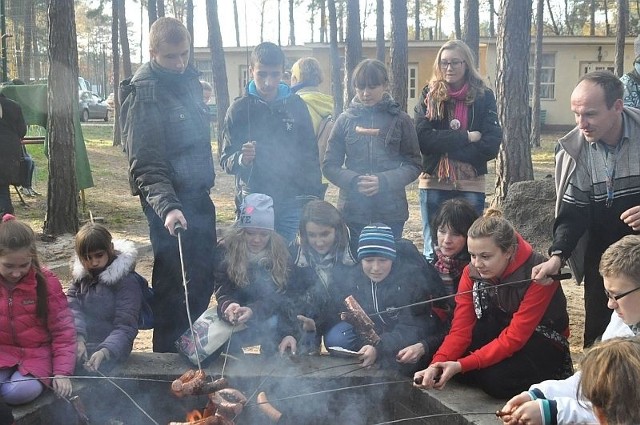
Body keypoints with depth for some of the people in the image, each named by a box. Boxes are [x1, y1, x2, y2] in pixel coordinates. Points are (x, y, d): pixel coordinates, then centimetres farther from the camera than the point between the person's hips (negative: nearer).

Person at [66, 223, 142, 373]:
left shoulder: (127, 281, -7)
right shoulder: (81, 275, 10)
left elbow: (125, 328, -13)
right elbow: (72, 306, -4)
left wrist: (105, 352, -30)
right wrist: (78, 338, -22)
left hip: (110, 353, -5)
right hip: (80, 349, 5)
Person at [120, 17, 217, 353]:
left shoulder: (188, 77, 9)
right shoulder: (144, 93, -15)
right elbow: (146, 164, -21)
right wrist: (167, 206, -32)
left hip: (199, 196, 8)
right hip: (170, 202, -8)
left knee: (203, 278, 15)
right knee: (174, 285, -2)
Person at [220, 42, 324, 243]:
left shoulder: (296, 105, 5)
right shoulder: (239, 109, 0)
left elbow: (310, 155, 9)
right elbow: (226, 160, -1)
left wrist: (314, 198, 4)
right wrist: (240, 159, -23)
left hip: (292, 204, 1)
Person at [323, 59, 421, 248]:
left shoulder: (400, 119, 2)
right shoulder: (345, 120, 4)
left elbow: (414, 165, 1)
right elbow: (329, 165, 5)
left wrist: (383, 181, -14)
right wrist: (353, 181, -13)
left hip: (391, 212, -1)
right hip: (352, 210, 1)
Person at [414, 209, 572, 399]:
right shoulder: (472, 272, -9)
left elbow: (514, 338, -28)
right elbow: (461, 329, -13)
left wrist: (461, 365, -35)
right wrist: (436, 365, -31)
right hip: (497, 336, 5)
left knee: (497, 379, -30)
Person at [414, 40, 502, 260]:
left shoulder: (484, 96, 3)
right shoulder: (429, 95, 3)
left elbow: (491, 145, -7)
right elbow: (422, 138, -10)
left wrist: (446, 146, -12)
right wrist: (466, 138, -14)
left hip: (471, 184, 0)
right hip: (434, 183, 0)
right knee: (434, 250, 6)